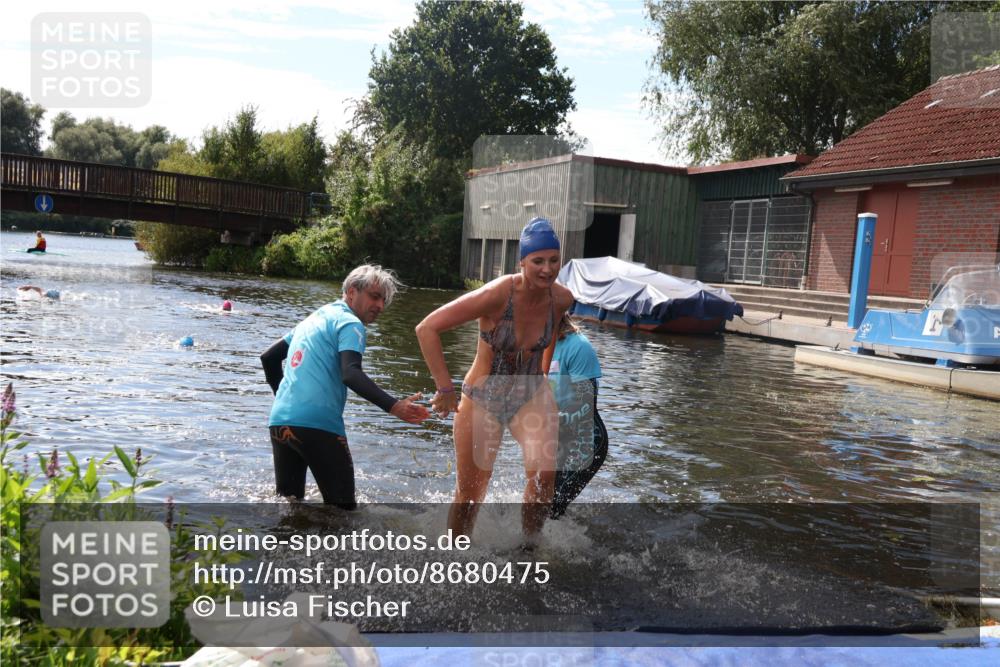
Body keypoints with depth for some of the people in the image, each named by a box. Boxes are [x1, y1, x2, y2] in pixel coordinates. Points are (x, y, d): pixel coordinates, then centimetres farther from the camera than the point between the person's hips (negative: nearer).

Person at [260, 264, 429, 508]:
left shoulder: (313, 319, 23)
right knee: (342, 507, 0)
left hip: (279, 421, 8)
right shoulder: (350, 323, -3)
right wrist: (394, 406, -30)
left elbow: (269, 357, 28)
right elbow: (350, 374, -20)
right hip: (317, 425, -8)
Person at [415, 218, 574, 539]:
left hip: (532, 397, 3)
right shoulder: (497, 294, -27)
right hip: (482, 400, -3)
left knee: (544, 473, -22)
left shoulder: (562, 299, -11)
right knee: (470, 495, 8)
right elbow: (427, 328, -26)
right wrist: (445, 388, -23)